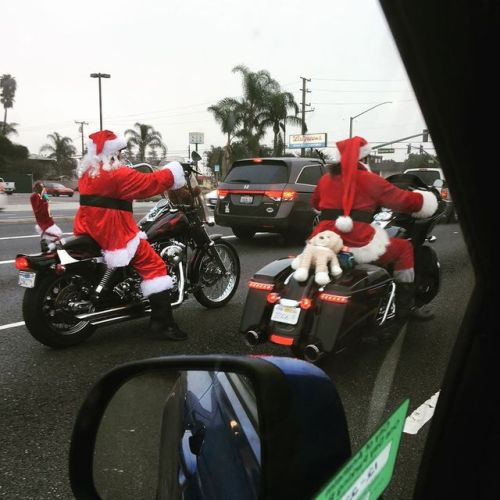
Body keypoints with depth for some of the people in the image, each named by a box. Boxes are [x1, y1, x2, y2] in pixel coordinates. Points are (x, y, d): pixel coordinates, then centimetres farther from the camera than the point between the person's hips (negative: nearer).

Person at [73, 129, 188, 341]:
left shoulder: (87, 172, 12)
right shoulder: (117, 173, -15)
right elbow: (149, 183, -14)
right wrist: (172, 173, 0)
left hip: (89, 232, 10)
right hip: (114, 235, -10)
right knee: (154, 265, -8)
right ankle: (162, 322, -14)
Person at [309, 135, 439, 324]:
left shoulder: (325, 179, 15)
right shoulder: (370, 180, 1)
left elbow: (315, 203, 34)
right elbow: (403, 200, 6)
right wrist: (422, 200, 26)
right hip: (358, 244, -5)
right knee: (404, 248, 14)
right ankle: (405, 307, 14)